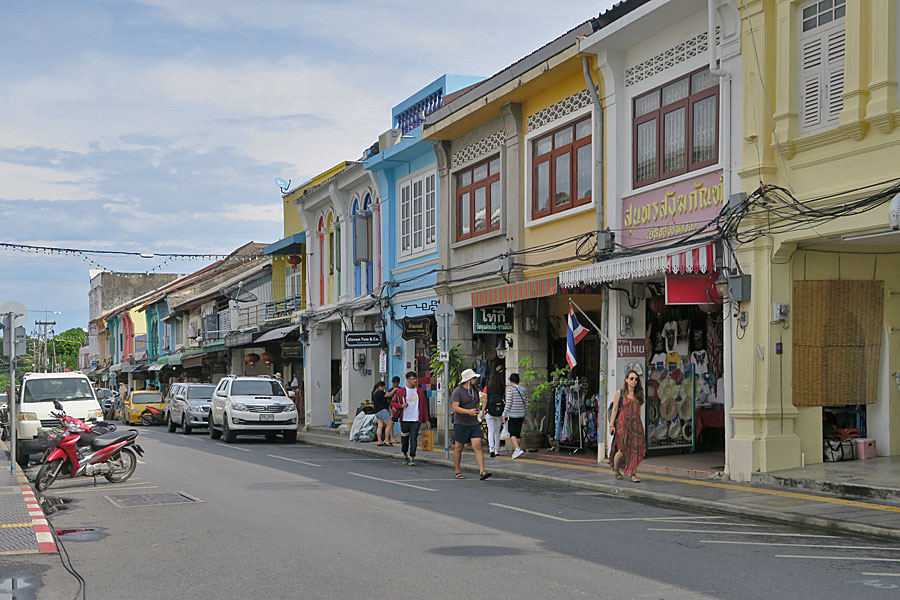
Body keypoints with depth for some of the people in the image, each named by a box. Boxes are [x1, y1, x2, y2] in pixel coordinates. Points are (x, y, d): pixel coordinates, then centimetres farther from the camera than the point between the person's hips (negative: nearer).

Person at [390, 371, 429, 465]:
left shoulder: (420, 391, 8)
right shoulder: (401, 391, 1)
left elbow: (424, 405, 11)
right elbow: (393, 402, 6)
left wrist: (426, 419, 8)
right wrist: (401, 405, -13)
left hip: (416, 420, 0)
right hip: (404, 420, 0)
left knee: (413, 439, -8)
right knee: (404, 439, 8)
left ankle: (412, 458, -7)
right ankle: (405, 455, 29)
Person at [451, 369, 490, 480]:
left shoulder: (474, 391, 13)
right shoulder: (458, 391, -9)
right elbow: (455, 407, -19)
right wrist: (468, 411, -30)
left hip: (474, 423, 5)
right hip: (461, 424, -5)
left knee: (478, 447, -9)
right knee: (458, 448, 6)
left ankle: (482, 472, -16)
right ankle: (457, 471, 21)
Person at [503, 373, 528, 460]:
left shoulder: (510, 389, -10)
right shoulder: (524, 390, 7)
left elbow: (508, 403, -14)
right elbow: (526, 404, 11)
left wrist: (504, 415, -8)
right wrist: (525, 417, 18)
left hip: (512, 415, -6)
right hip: (521, 415, 6)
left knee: (512, 434, -4)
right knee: (517, 432, 13)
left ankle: (518, 449, -22)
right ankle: (515, 451, 16)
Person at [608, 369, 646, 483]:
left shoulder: (638, 394, 12)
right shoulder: (620, 393, 1)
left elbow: (638, 410, 16)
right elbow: (615, 409, -2)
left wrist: (639, 425, 14)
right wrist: (611, 425, -8)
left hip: (635, 424, 4)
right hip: (622, 423, -4)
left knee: (636, 448, -7)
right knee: (622, 449, -6)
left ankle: (633, 474, -2)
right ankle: (615, 469, 21)